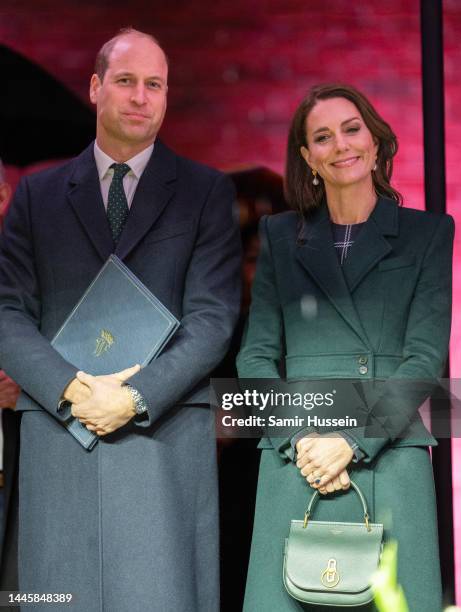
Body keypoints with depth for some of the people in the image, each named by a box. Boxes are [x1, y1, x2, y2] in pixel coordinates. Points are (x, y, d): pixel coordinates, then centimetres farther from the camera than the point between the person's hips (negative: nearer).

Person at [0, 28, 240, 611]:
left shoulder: (206, 191, 10)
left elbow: (213, 317, 1)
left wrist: (136, 398, -12)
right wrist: (72, 388, -10)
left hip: (164, 430, -1)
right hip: (57, 430, 2)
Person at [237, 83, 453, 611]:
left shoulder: (427, 233, 7)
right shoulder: (281, 236, 12)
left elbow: (425, 358, -1)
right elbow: (256, 356, 8)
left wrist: (352, 440, -11)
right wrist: (301, 440, -8)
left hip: (391, 455, -1)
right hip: (296, 462, 1)